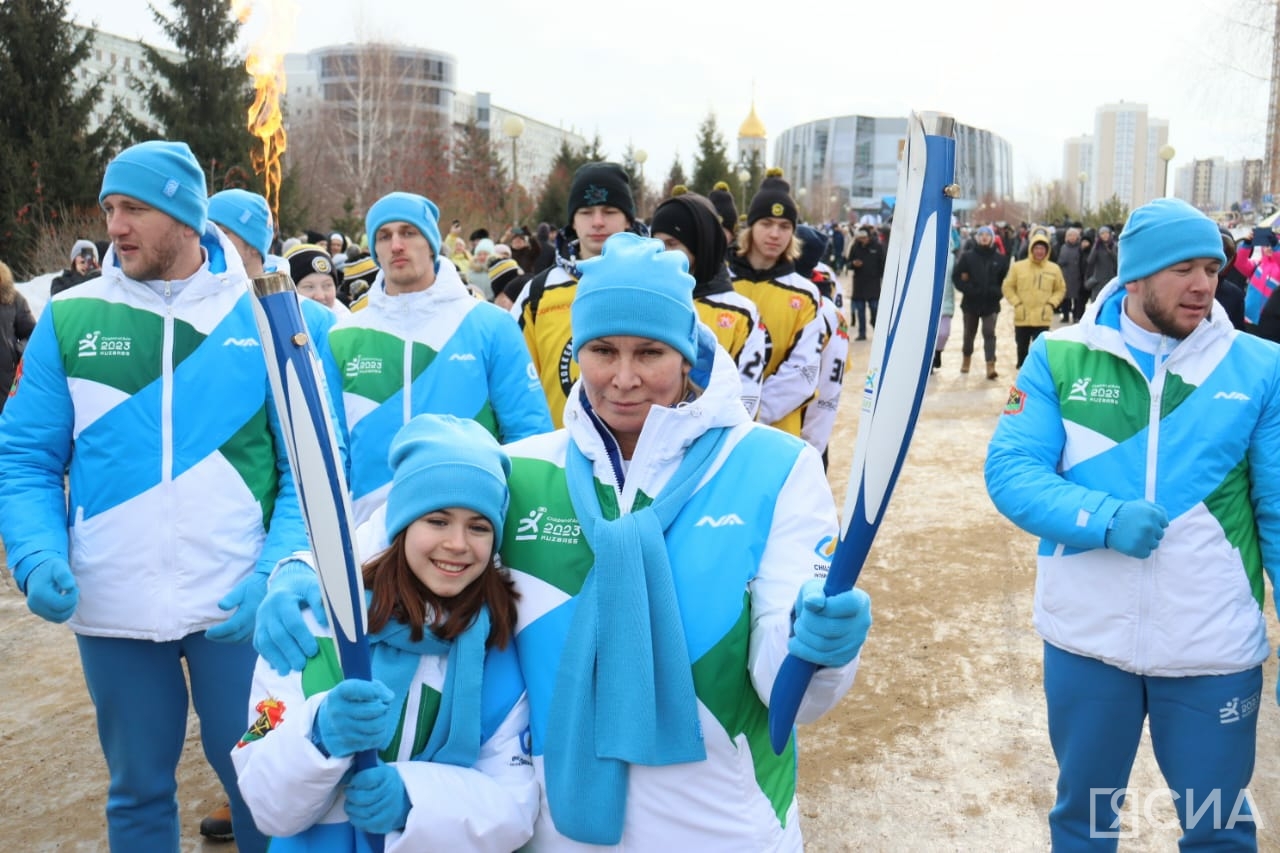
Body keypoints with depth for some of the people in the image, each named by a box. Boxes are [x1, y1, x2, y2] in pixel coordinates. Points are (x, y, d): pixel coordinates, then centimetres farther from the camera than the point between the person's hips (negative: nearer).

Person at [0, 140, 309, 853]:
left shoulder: (270, 317, -3)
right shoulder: (69, 320, 2)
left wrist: (277, 571, -16)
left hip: (240, 607, -1)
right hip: (113, 609, 2)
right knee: (138, 790, 18)